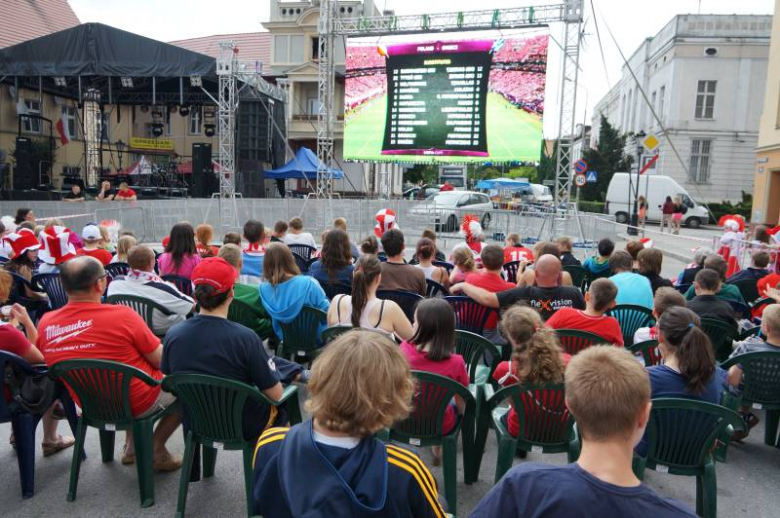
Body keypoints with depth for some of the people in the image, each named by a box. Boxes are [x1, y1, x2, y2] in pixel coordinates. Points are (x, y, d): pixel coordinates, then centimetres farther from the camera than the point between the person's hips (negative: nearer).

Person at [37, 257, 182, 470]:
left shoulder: (46, 323, -12)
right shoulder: (121, 314, -27)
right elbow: (161, 360, -17)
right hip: (139, 405, -6)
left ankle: (132, 446, 30)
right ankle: (156, 449, 12)